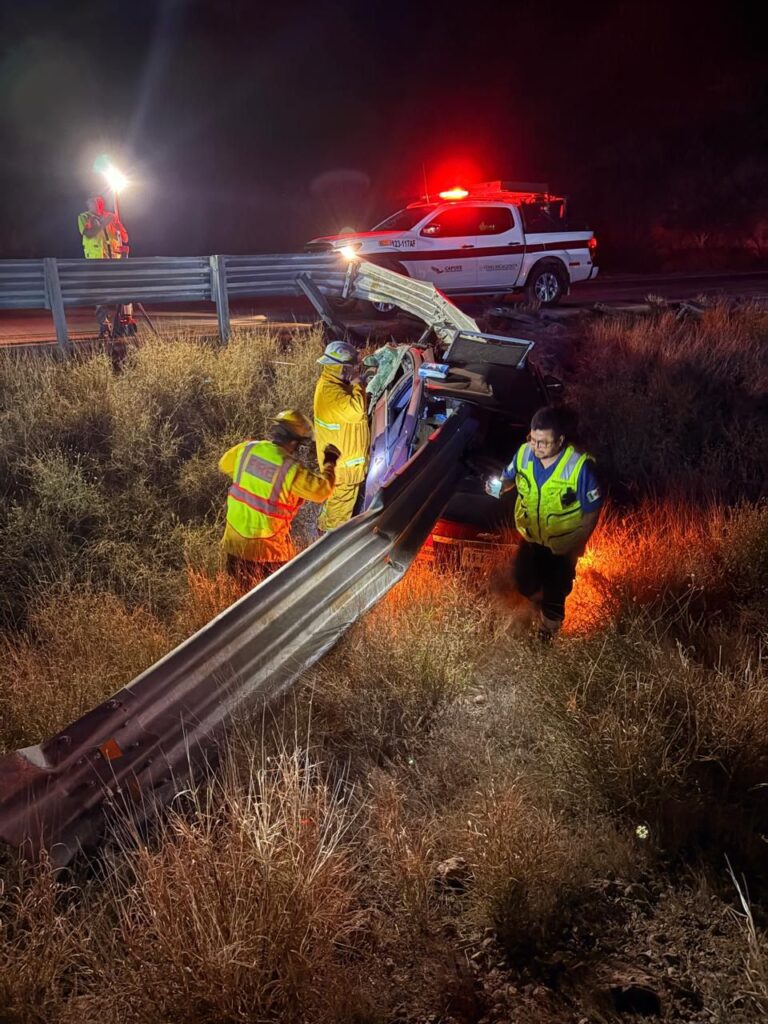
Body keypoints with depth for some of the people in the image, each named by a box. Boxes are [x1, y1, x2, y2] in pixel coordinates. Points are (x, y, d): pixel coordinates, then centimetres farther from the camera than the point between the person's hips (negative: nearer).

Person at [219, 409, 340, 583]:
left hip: (235, 536, 5)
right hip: (266, 544, -5)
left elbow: (224, 465, 12)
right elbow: (322, 490, -17)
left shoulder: (247, 449, -7)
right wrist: (329, 463, -2)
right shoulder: (291, 469, -23)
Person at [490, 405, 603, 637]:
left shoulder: (579, 466, -31)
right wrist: (500, 486, -20)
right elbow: (510, 476, 2)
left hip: (562, 545, -4)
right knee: (524, 582, 22)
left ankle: (547, 632, 45)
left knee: (554, 593, 16)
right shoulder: (525, 452, -19)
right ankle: (541, 608, 57)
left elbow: (592, 510, -19)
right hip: (530, 537, 4)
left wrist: (578, 546, -17)